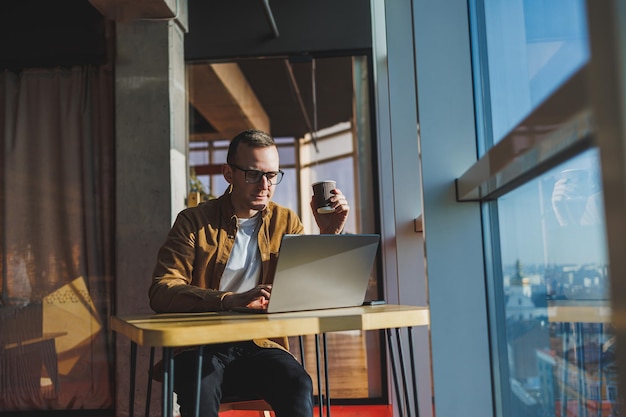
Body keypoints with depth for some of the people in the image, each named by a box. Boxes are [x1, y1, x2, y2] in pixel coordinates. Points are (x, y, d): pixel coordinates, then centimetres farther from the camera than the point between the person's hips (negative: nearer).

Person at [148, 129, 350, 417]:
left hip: (259, 346, 2)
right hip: (201, 347, -2)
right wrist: (230, 300, -28)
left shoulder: (286, 222, 9)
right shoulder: (194, 221, 0)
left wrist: (328, 236, -8)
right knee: (201, 389, -34)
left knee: (299, 385, -28)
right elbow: (161, 293, -12)